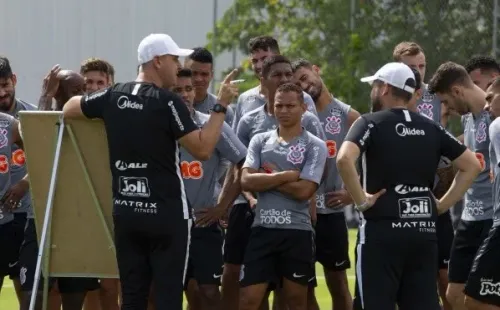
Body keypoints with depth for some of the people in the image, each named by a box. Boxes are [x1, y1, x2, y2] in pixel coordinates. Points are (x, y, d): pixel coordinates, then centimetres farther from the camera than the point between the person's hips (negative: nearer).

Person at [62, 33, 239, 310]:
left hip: (125, 211, 6)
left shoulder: (114, 96, 5)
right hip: (166, 212, -6)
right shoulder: (167, 102, -13)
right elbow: (203, 149, -16)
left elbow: (69, 109, 20)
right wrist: (221, 106, -11)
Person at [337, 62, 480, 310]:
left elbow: (344, 159, -22)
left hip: (383, 229, -5)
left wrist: (361, 200, -12)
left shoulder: (371, 123, -3)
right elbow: (471, 166, 14)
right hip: (424, 231, 5)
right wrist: (442, 204, 13)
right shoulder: (431, 128, 12)